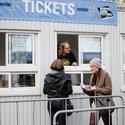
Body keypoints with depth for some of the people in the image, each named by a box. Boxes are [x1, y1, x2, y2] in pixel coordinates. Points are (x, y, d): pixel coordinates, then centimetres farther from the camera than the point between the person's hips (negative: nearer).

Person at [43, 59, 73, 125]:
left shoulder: (48, 77, -1)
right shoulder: (66, 77, -9)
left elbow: (45, 91, 1)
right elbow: (69, 91, -6)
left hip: (51, 102, 3)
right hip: (61, 102, -2)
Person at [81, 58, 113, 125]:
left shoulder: (105, 75, -9)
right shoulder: (92, 77, 12)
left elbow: (109, 90, -16)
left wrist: (96, 89, -21)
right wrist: (85, 90, -3)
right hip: (95, 104, 6)